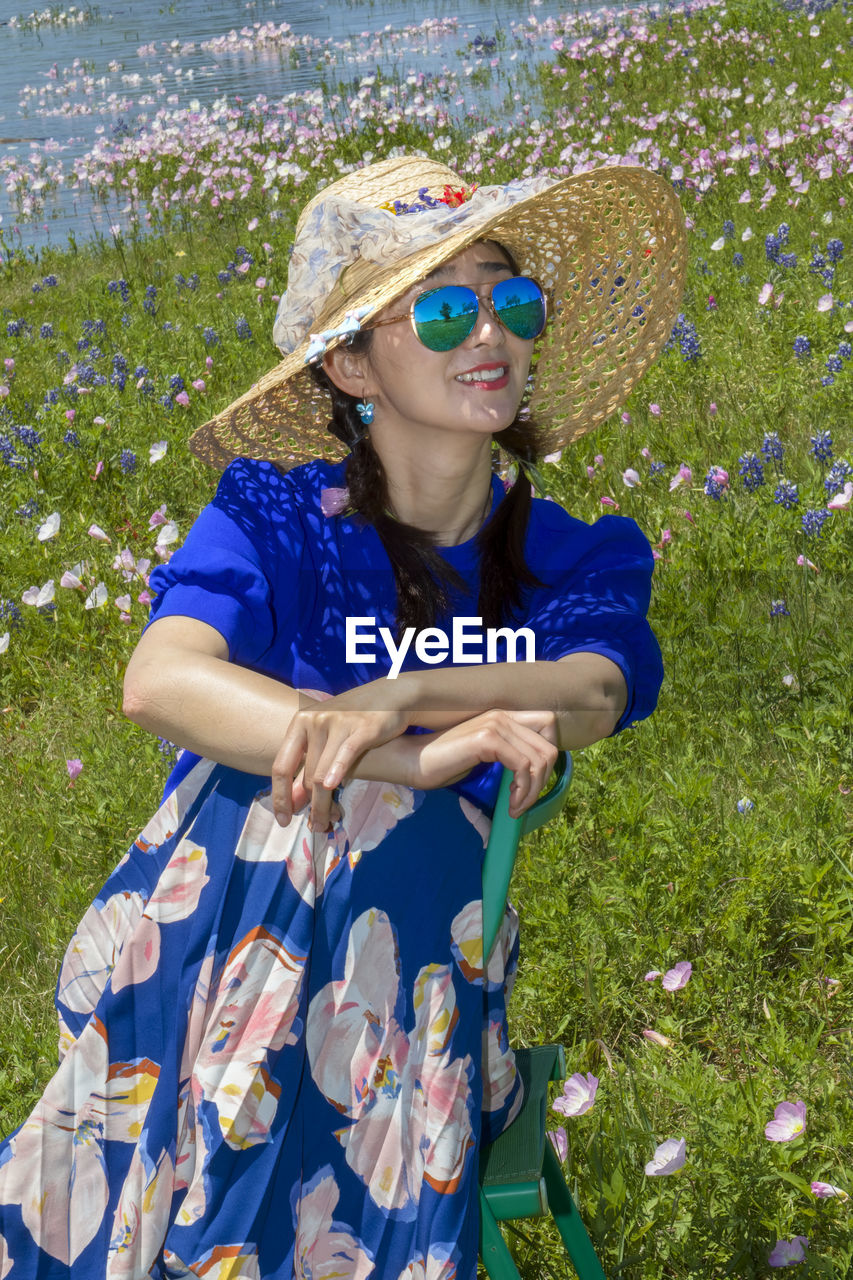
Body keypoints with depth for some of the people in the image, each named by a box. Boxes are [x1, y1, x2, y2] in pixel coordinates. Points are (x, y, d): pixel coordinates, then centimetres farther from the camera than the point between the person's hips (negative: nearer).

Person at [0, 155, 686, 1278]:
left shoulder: (570, 557, 6)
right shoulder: (274, 514, -1)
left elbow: (595, 692, -17)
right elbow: (158, 681, -21)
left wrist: (396, 699, -35)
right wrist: (420, 757, -32)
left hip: (421, 891, 1)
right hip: (220, 879, 0)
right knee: (259, 792, -33)